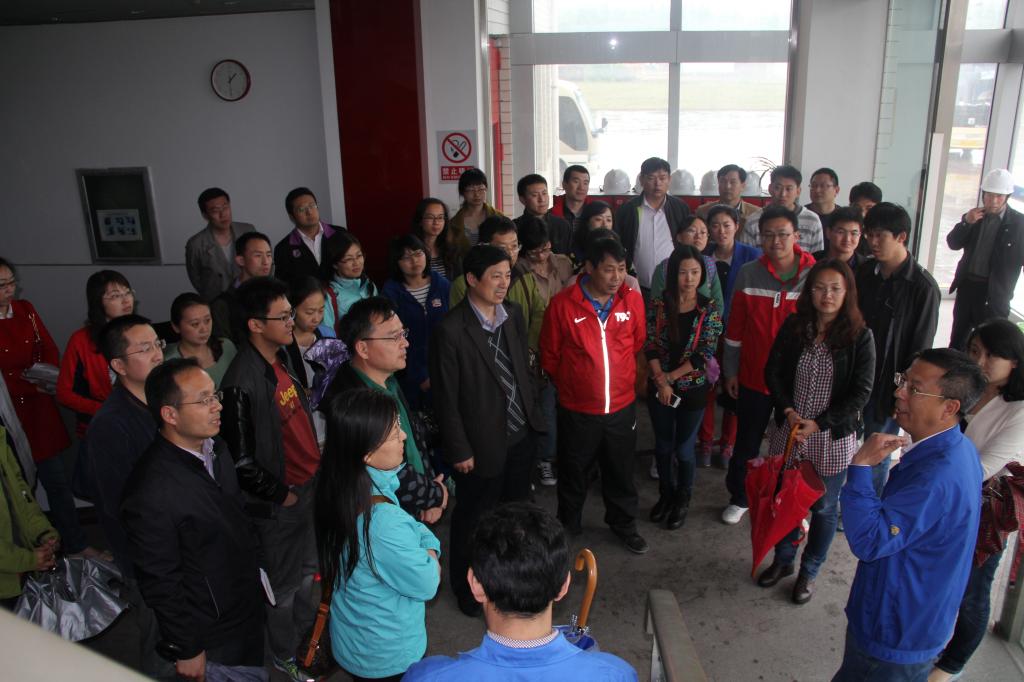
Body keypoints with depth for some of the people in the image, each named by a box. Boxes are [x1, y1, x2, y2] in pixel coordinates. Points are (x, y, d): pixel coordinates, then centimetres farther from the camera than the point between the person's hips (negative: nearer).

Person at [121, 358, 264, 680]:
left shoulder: (215, 449, -5)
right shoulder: (150, 493, -30)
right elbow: (160, 584, -22)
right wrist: (186, 651, -13)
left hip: (250, 607, 7)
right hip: (211, 637, -7)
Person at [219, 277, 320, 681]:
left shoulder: (281, 355, -1)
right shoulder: (243, 384, -27)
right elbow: (242, 462, -23)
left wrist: (317, 461, 11)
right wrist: (282, 494, -13)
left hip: (311, 484, 7)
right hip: (280, 501, -7)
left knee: (309, 568, 25)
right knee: (285, 582, 14)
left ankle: (307, 630, 49)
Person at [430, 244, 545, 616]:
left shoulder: (514, 313, -3)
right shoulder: (451, 330, -23)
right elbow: (446, 398, -17)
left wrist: (533, 412, 10)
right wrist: (460, 450, -13)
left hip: (522, 434, 6)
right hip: (483, 443, -6)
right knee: (473, 519, 16)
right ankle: (466, 587, 40)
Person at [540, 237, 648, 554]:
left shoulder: (632, 299, -7)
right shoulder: (563, 303, -16)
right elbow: (549, 355, -3)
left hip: (622, 406, 2)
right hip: (577, 409, -2)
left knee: (621, 471, 20)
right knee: (574, 473, 17)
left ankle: (623, 524, 43)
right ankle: (568, 527, 40)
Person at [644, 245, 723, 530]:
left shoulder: (710, 309, -9)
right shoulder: (658, 304, -5)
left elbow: (705, 355, -12)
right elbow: (650, 345, -6)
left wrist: (672, 376, -14)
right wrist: (661, 380, -15)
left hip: (692, 388, -2)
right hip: (659, 387, 2)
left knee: (684, 448, 9)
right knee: (662, 445, 15)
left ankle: (683, 500, 31)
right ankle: (665, 494, 36)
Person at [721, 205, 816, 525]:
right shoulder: (748, 274, -4)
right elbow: (735, 327, 1)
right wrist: (730, 370, 2)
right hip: (753, 377, 1)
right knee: (746, 442, 13)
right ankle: (738, 498, 33)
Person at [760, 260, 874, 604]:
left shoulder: (860, 336, -11)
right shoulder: (793, 327, -3)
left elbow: (861, 392, -11)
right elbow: (773, 372, 1)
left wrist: (819, 423, -16)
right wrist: (789, 411, -13)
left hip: (833, 437, -2)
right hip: (788, 431, 3)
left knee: (824, 507, 12)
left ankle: (809, 572, 34)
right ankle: (783, 559, 40)